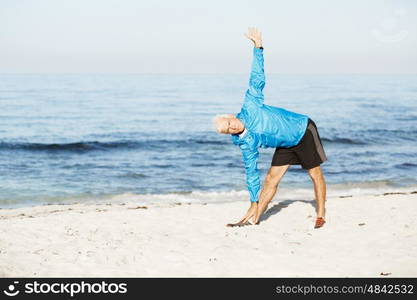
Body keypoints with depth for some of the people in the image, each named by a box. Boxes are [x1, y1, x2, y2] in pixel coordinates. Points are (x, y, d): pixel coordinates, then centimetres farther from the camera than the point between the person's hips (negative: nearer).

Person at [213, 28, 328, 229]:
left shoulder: (249, 108, -20)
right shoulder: (245, 144, -8)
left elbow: (257, 78, -17)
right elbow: (251, 172, -3)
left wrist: (257, 48, -23)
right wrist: (254, 201, -2)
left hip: (303, 130, -4)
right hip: (286, 144, 4)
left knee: (315, 174, -1)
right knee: (271, 178, 0)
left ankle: (320, 216, 11)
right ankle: (253, 218, 5)